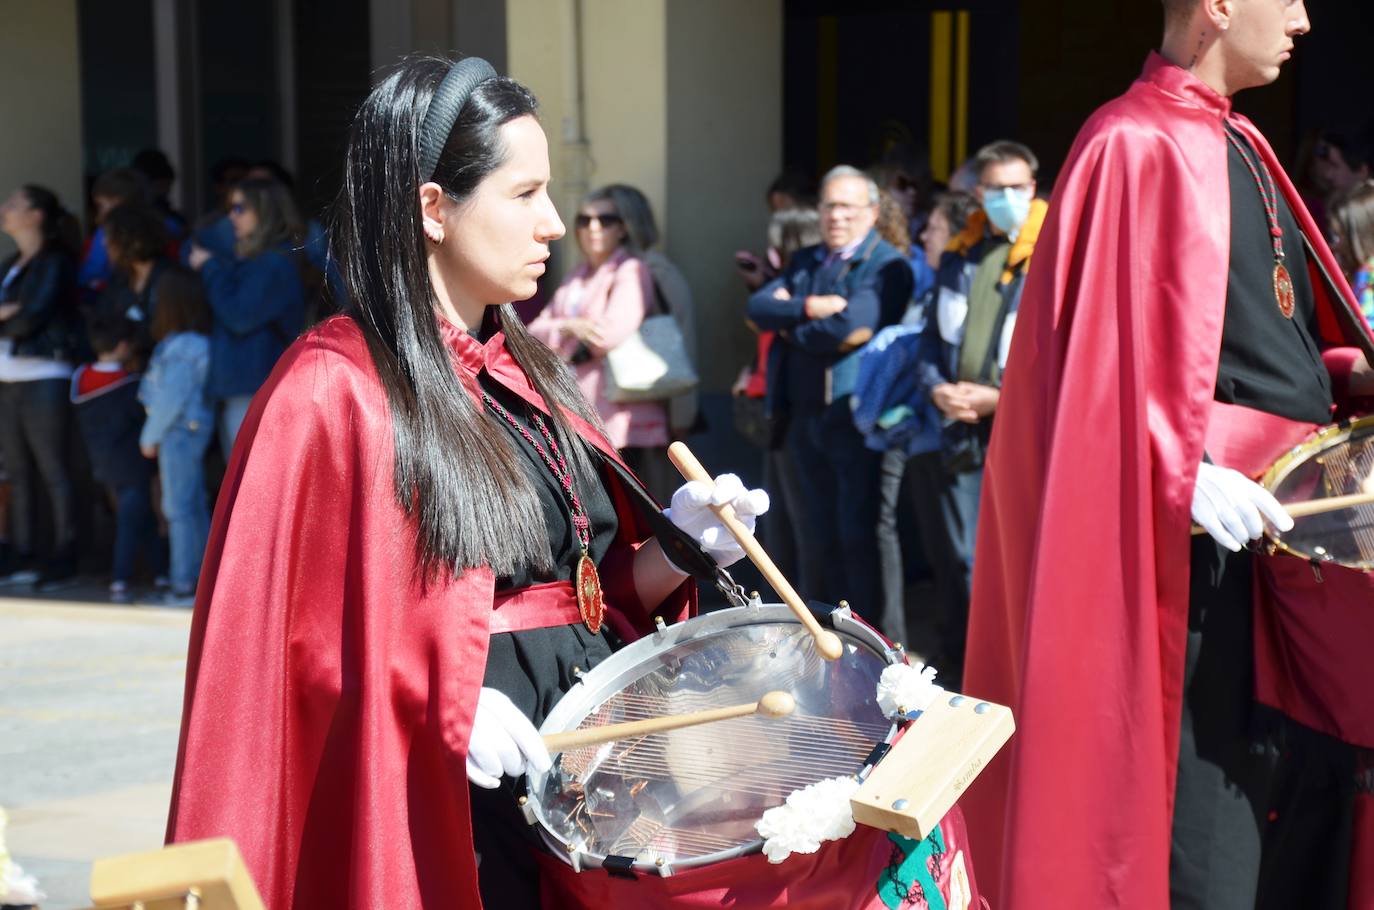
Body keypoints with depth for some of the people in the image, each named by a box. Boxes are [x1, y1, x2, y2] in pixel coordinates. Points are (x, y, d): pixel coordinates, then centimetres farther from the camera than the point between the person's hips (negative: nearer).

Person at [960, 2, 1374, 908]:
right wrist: (1186, 477, -26)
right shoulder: (1137, 147, -11)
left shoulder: (1239, 145, 15)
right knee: (1206, 801, -5)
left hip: (1290, 514, 9)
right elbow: (1103, 351, -18)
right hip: (1207, 529, -9)